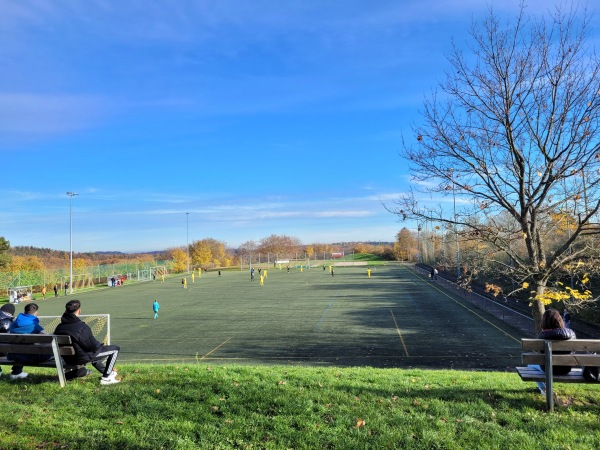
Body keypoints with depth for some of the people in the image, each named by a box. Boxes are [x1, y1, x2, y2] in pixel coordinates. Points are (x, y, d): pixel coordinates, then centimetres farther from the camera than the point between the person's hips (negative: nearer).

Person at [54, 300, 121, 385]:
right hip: (83, 358, -8)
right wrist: (100, 346, 3)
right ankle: (106, 378, 0)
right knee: (115, 349, -1)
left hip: (68, 360, 8)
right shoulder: (82, 327, -25)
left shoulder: (59, 328, -4)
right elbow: (93, 346, -20)